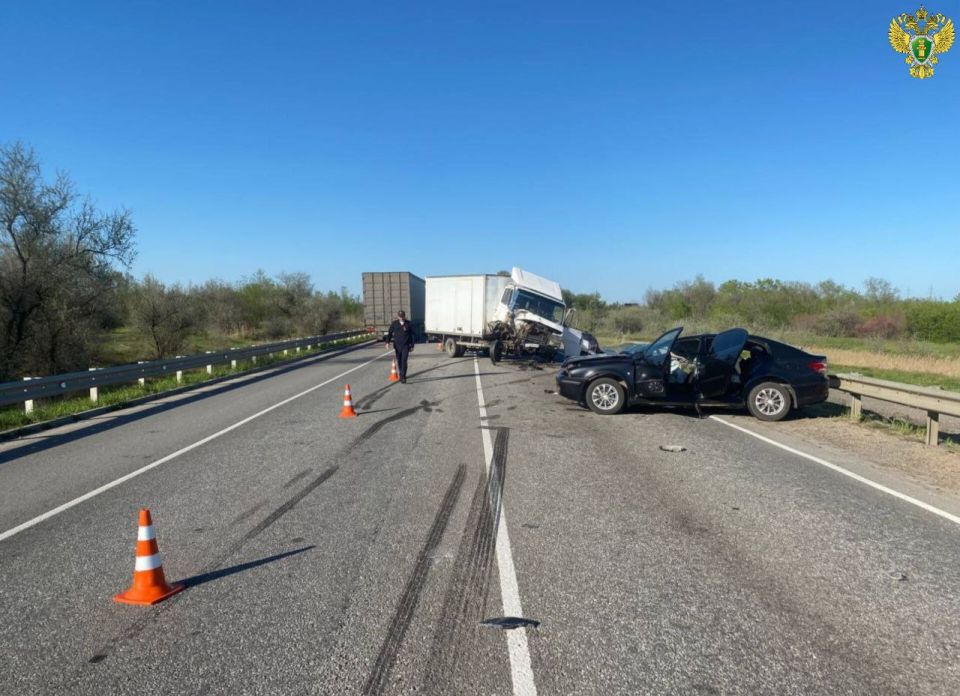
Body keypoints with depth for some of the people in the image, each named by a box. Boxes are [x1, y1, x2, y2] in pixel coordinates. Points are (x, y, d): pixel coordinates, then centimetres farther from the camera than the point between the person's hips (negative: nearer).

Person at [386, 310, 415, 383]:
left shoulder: (409, 324, 0)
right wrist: (388, 342, -6)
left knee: (404, 361, -12)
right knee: (399, 361, 10)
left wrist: (412, 345, 7)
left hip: (405, 346, -2)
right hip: (397, 345, 2)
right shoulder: (394, 323, 2)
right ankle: (401, 375, 27)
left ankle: (403, 377, -10)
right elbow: (390, 333, 6)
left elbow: (412, 335, 6)